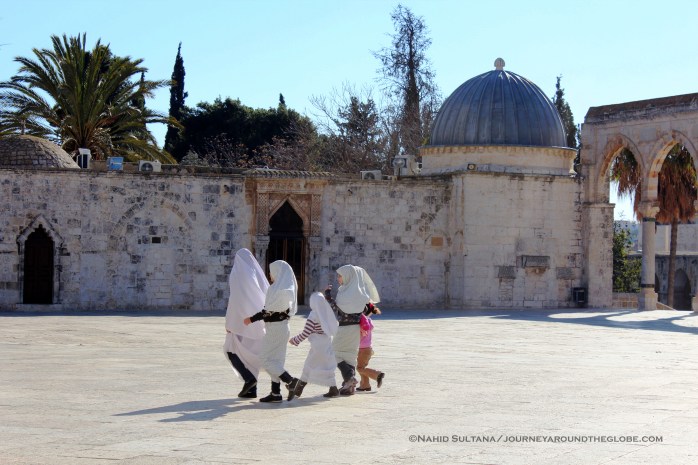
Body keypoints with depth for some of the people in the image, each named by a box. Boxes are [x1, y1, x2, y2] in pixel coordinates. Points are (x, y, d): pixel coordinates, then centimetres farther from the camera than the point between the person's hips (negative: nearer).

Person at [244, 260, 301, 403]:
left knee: (266, 359, -3)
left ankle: (290, 380, -13)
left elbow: (269, 310, -20)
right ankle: (275, 393, 12)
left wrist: (252, 319, -13)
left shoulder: (277, 289, -17)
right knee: (275, 359, 12)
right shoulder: (287, 288, 10)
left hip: (275, 327, -9)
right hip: (282, 326, 9)